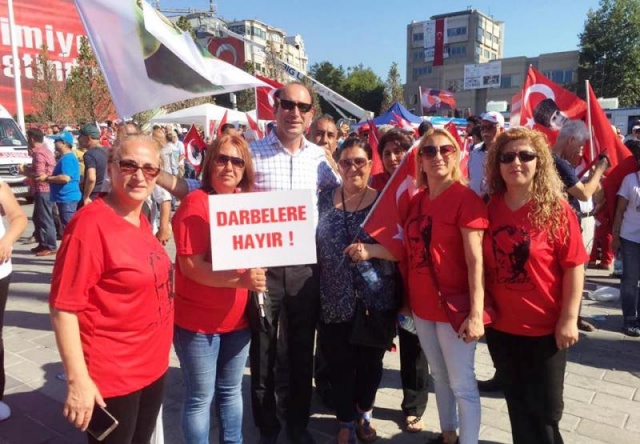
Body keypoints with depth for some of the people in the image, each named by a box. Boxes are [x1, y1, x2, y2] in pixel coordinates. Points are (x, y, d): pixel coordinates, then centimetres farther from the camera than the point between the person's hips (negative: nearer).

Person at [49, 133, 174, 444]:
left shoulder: (140, 219, 3)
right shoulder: (91, 223, -21)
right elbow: (64, 307, -21)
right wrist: (77, 380, -22)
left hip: (153, 365, 8)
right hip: (112, 376, -8)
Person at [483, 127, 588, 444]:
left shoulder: (557, 209, -12)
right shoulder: (489, 208, -2)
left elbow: (574, 267, -11)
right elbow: (482, 264, 3)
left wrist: (568, 319, -13)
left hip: (545, 327, -3)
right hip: (500, 325, 3)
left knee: (545, 410, 12)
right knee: (517, 403, 20)